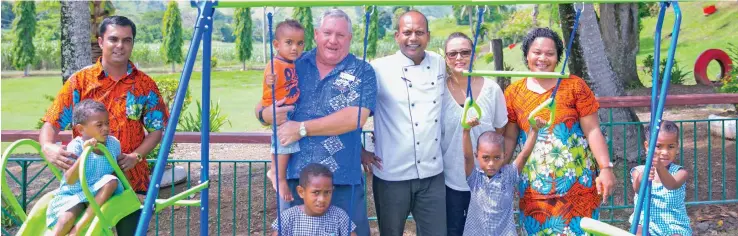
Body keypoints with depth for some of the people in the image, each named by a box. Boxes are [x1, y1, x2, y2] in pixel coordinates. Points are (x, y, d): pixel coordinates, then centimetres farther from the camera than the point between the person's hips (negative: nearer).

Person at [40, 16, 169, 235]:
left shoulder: (145, 84, 2)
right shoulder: (80, 81, -1)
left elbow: (157, 129, 4)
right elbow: (52, 123, -4)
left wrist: (136, 156, -13)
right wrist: (48, 147, -26)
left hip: (131, 179, 1)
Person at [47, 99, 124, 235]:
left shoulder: (114, 144, -6)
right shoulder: (75, 146, -18)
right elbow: (69, 181, -28)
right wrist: (84, 154, -39)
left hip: (98, 194, 3)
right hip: (73, 194, -3)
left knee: (111, 180, -28)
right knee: (66, 219, -31)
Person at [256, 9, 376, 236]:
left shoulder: (362, 72, -1)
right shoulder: (295, 66, 7)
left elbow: (355, 117, -15)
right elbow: (262, 107, 13)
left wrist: (302, 128, -16)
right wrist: (266, 113, -12)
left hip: (343, 179, -2)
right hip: (294, 175, 3)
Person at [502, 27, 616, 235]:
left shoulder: (574, 86, -1)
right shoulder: (513, 93, 4)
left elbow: (592, 130, -3)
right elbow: (509, 138, 8)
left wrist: (605, 168, -10)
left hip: (576, 181, -1)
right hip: (534, 185, 2)